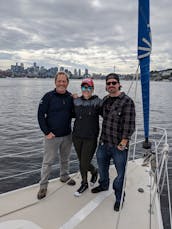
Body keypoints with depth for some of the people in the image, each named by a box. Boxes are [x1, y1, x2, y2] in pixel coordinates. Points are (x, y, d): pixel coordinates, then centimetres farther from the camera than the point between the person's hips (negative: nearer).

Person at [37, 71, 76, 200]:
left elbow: (74, 113, 12)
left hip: (67, 135, 4)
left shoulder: (70, 97, 2)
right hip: (52, 136, -4)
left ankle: (64, 176, 42)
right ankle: (43, 186, 19)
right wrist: (47, 132, -14)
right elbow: (41, 115, -10)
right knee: (48, 161, 4)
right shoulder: (49, 96, -10)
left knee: (65, 159, 20)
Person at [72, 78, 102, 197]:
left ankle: (94, 171, 33)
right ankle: (84, 183, 37)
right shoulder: (76, 101, 3)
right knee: (81, 162, 15)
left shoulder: (98, 102, -9)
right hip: (77, 137, 4)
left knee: (84, 164, -2)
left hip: (91, 138, -4)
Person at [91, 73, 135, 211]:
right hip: (103, 143, 7)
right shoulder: (105, 100, 7)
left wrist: (123, 143, -17)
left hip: (119, 146, -6)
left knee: (120, 173, 7)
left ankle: (119, 198, 29)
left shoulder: (127, 101, -13)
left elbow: (129, 125, -15)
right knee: (102, 167, 24)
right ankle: (104, 185, 51)